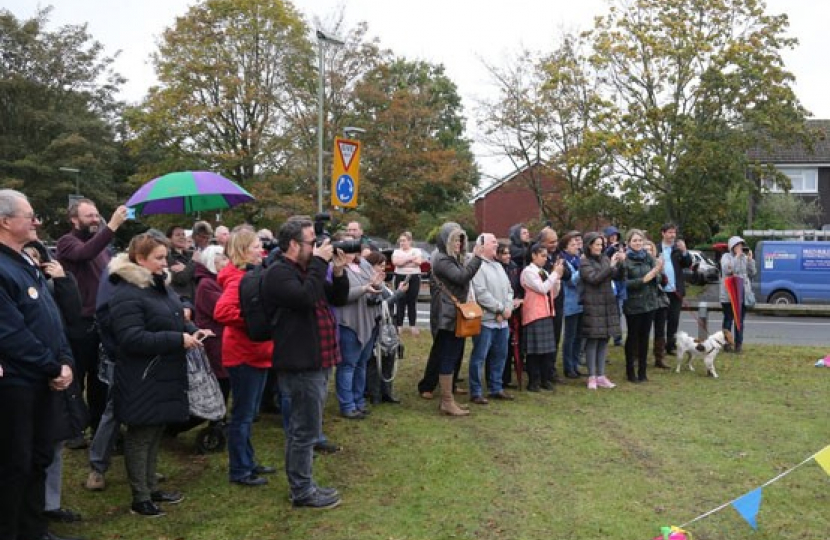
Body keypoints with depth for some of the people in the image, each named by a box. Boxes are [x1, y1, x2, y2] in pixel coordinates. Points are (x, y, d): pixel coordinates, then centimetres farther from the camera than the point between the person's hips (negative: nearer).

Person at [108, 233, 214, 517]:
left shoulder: (159, 286, 12)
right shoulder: (127, 294, -19)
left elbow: (174, 321, 21)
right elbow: (132, 339, -25)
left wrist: (192, 330, -1)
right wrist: (179, 340, -25)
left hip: (163, 376, 9)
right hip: (142, 381, -9)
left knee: (154, 434, 17)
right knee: (140, 436, 2)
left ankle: (151, 488, 29)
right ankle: (140, 498, 13)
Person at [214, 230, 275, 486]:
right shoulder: (238, 279, -18)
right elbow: (222, 312, -32)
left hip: (257, 354, 10)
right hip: (243, 356, -10)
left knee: (249, 413, 18)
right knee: (243, 415, 0)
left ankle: (248, 462, 30)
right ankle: (239, 471, 11)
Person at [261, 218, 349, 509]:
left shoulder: (308, 270, 16)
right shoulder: (279, 273, -13)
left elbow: (339, 298, 17)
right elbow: (306, 298, -30)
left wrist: (338, 271, 1)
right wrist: (320, 263, -19)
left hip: (316, 362, 10)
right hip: (301, 365, -10)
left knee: (302, 429, 18)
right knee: (305, 431, -3)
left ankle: (304, 484, 29)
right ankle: (302, 492, 8)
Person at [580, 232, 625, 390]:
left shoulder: (605, 259, 12)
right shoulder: (584, 262, -5)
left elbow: (619, 276, 9)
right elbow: (594, 278, -18)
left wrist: (621, 263, -8)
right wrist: (611, 266, -20)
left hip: (608, 305, 6)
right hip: (592, 307, -6)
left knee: (604, 341, 8)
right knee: (592, 340, -3)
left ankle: (601, 376, 15)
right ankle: (592, 377, 3)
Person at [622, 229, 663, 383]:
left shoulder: (648, 257, 6)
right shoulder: (625, 260, -9)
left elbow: (658, 279, 5)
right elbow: (624, 283, -17)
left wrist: (658, 272, -16)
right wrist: (643, 280, -21)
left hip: (649, 302, 5)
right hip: (633, 304, -4)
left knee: (644, 336, 9)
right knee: (633, 337, 3)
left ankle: (642, 371, 18)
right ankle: (630, 371, 14)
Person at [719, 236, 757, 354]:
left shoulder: (745, 258, 12)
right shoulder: (726, 257, -1)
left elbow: (752, 273, 7)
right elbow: (728, 269, -18)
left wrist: (750, 259, -3)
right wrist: (737, 256, -16)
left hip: (743, 294, 4)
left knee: (739, 320, 6)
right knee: (728, 319, 0)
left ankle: (738, 344, 10)